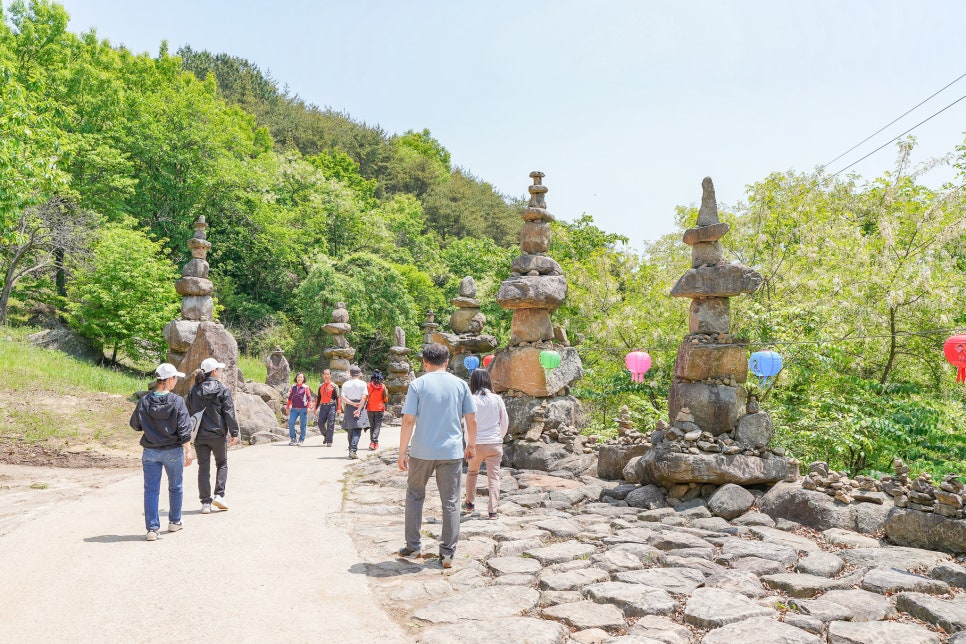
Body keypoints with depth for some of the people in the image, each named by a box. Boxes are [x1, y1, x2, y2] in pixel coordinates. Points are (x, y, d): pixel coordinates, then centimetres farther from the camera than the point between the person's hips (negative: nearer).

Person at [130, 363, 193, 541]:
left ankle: (152, 528, 5)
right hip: (173, 451, -1)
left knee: (151, 490, 7)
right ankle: (175, 521, 30)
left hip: (150, 452, 2)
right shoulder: (177, 401, -14)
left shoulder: (144, 401, -6)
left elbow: (135, 424, 6)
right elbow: (184, 429, -14)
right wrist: (188, 451, -7)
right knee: (175, 487, 17)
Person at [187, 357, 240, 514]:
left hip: (199, 436, 3)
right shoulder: (223, 390, -7)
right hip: (218, 434, -3)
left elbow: (189, 412, 11)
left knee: (203, 468, 7)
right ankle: (219, 495, 3)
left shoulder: (193, 391, 4)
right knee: (222, 464, 15)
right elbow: (229, 413, -8)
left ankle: (206, 502, 6)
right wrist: (234, 432, -3)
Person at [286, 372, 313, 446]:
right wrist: (287, 407, 17)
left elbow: (309, 398, -1)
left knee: (302, 425, 0)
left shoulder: (306, 387, 1)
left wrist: (309, 407, -11)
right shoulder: (293, 387, 10)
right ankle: (293, 439, 5)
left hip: (303, 409, -3)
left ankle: (301, 440, 8)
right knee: (291, 423, -7)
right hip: (294, 409, 3)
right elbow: (290, 398, 17)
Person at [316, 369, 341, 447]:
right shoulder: (321, 386, 15)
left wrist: (339, 408, -11)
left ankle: (329, 441, -4)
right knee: (320, 423, 0)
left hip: (331, 406, -4)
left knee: (330, 424, -7)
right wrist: (316, 407, 15)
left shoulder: (334, 386, 2)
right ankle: (325, 436, 27)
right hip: (323, 406, 4)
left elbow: (337, 398, -3)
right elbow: (318, 397, 20)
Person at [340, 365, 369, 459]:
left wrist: (352, 403, -10)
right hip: (359, 408, -3)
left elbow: (343, 398, -6)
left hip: (349, 409, 3)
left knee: (350, 431, 14)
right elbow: (363, 398, -11)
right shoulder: (362, 384, -1)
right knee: (357, 431, -6)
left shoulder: (345, 384, 5)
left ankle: (351, 450, 20)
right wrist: (359, 409, -15)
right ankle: (353, 450, -21)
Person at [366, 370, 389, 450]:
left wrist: (365, 405, 9)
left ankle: (372, 442, 16)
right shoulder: (383, 386, -6)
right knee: (377, 426, 1)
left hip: (370, 409, 1)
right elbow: (386, 399, -3)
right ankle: (375, 442, -13)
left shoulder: (369, 385, -4)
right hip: (380, 409, -1)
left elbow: (365, 398, -2)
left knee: (372, 426, 15)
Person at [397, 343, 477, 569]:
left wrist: (402, 452, -2)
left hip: (422, 452, -1)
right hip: (452, 451, 1)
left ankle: (412, 547, 22)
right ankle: (448, 554, 9)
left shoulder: (418, 384, -4)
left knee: (415, 495, 17)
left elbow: (408, 421, -8)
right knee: (450, 502, 8)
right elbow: (471, 420, 4)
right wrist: (471, 445, 18)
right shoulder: (460, 385, 3)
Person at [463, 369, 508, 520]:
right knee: (494, 476, 4)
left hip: (477, 444, 0)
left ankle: (469, 503, 33)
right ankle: (493, 511, -2)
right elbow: (505, 422, 5)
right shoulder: (497, 399, -2)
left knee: (472, 472, 23)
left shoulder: (472, 400, -9)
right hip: (495, 444, 0)